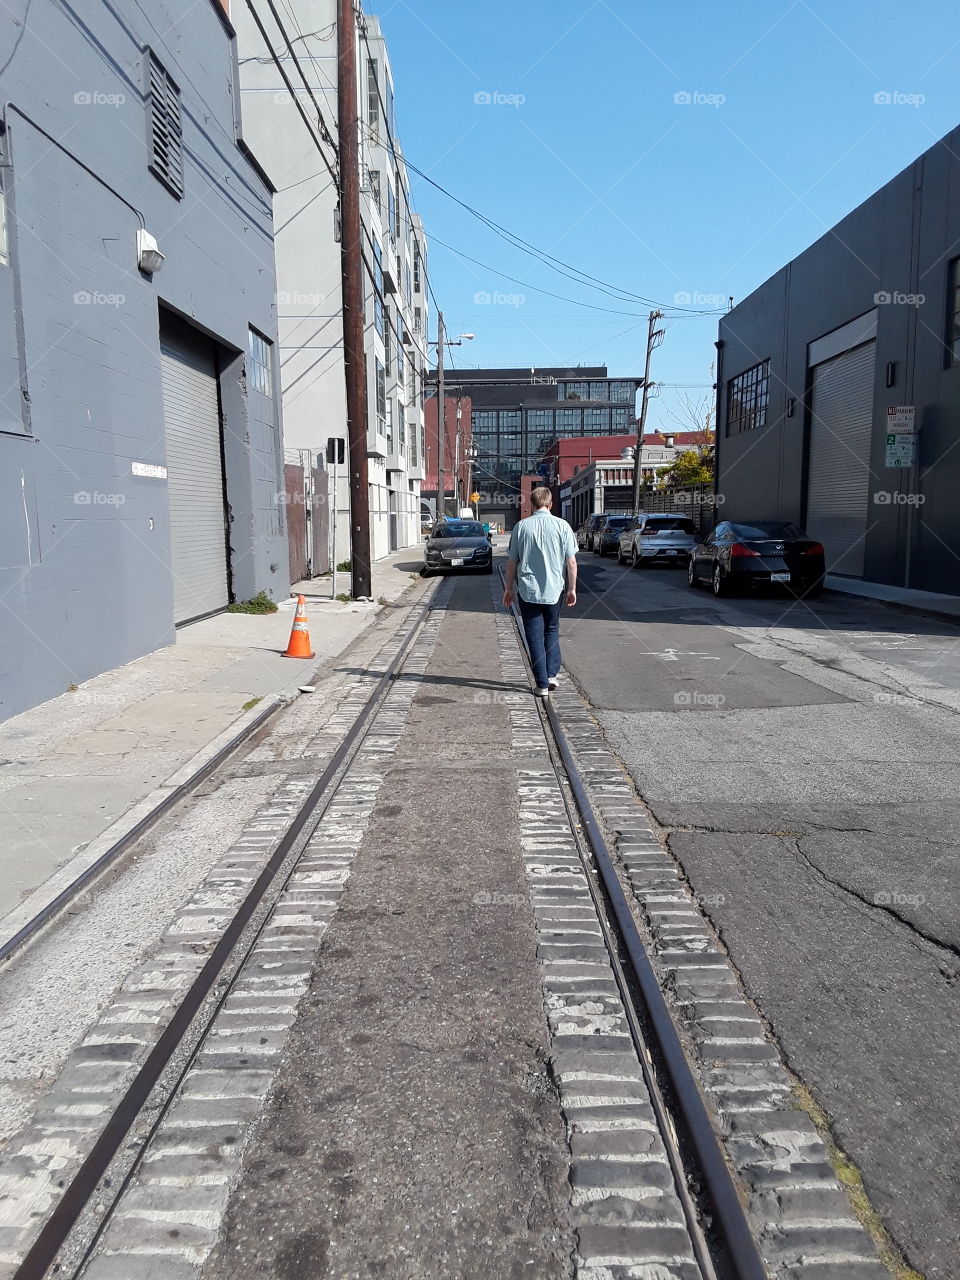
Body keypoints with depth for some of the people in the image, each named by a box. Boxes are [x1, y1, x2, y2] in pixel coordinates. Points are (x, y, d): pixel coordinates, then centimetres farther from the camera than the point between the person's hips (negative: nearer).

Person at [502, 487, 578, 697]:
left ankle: (542, 684, 5)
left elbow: (512, 561, 1)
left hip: (528, 591, -1)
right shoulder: (562, 526, -4)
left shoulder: (521, 526, -4)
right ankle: (552, 674, 15)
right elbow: (571, 562, -3)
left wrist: (509, 588, 12)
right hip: (554, 590, 1)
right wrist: (572, 588, 7)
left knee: (535, 637, 5)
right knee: (552, 631, 21)